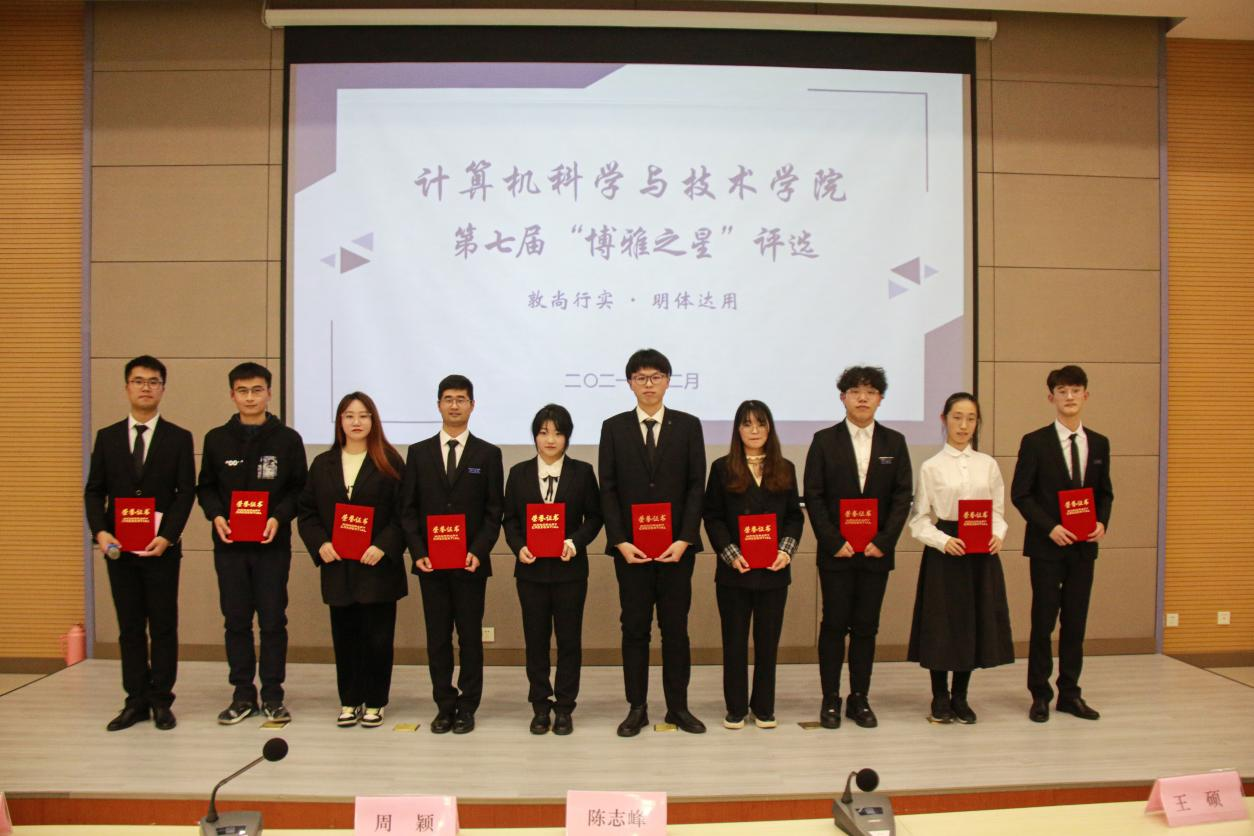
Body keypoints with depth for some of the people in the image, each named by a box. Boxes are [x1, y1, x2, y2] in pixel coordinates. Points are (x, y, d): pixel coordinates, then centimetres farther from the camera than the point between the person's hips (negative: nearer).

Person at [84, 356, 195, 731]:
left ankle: (161, 701, 13)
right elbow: (94, 491, 7)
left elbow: (186, 492, -3)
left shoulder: (179, 438, 2)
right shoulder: (107, 437, 9)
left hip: (161, 547, -2)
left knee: (163, 626, 3)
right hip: (118, 548, 2)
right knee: (130, 627, 8)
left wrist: (167, 536, -14)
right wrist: (100, 531, -9)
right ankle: (136, 700, 17)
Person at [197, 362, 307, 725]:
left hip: (272, 545, -2)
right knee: (236, 621, 8)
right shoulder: (216, 439, 6)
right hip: (229, 545, 2)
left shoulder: (287, 439, 1)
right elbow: (205, 487, 10)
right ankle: (243, 694, 19)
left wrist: (279, 517, -14)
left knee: (273, 621, 3)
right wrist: (216, 514, -8)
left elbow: (298, 488, 2)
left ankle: (272, 695, 14)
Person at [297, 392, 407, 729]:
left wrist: (383, 546, -17)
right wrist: (320, 543, -5)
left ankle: (374, 703, 16)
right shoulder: (323, 464, 10)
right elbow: (306, 511, 10)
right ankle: (349, 702, 21)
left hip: (378, 567, -3)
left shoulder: (390, 463, -1)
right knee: (345, 637, 9)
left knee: (378, 637, 3)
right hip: (338, 567, 3)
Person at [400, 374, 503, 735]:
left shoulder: (488, 454, 3)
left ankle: (467, 706, 15)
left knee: (470, 636, 5)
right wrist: (418, 552, -5)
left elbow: (494, 512, 0)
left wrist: (478, 551, -12)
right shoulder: (419, 453, 8)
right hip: (430, 561, 2)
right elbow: (408, 509, 6)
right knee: (437, 637, 7)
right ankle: (445, 705, 18)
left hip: (471, 562, -1)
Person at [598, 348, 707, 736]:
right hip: (630, 547, 0)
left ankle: (678, 707, 18)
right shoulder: (614, 427, 5)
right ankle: (636, 708, 16)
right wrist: (620, 541, -9)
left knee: (675, 628, 7)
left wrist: (684, 540, -10)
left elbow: (696, 486, 0)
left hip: (677, 546, 0)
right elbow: (608, 489, 1)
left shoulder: (688, 426, 4)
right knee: (634, 629, 6)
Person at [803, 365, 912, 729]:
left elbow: (903, 496, 2)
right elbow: (813, 496, -3)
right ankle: (830, 700, 11)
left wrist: (883, 541, -8)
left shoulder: (894, 442, 7)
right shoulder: (825, 440, 1)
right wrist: (834, 542, -11)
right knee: (834, 625, 2)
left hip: (876, 550, 2)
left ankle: (860, 699, 17)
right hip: (836, 551, -2)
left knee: (866, 626, 7)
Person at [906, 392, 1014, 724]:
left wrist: (998, 535, -9)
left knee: (976, 622, 7)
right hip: (944, 552, -3)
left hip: (982, 554, 3)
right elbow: (919, 520, -2)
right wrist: (944, 540, -18)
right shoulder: (931, 467, -2)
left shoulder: (988, 464, 6)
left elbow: (997, 511, 10)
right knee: (943, 623, 2)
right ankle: (940, 699, 18)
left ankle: (960, 697, 23)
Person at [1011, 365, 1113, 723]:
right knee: (1043, 620, 2)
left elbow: (1105, 493, 13)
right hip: (1047, 545, -4)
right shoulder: (1035, 442, -5)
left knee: (1076, 620, 10)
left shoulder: (1099, 444, 9)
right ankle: (1040, 695, 13)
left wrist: (1102, 523, -5)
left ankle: (1070, 693, 21)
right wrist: (1050, 527, -16)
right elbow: (1020, 494, -7)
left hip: (1084, 546, 4)